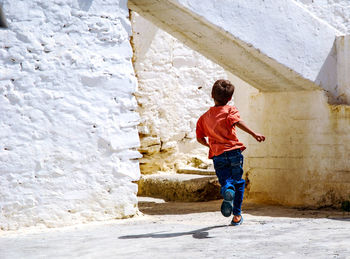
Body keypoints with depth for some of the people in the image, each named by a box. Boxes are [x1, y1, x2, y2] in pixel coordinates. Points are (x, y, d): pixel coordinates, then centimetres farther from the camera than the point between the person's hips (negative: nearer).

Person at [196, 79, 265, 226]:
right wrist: (253, 134, -24)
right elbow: (236, 121, -17)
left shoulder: (204, 117, 16)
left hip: (217, 155, 2)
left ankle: (228, 191, -37)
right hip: (234, 151, -2)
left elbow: (200, 138, 16)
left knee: (225, 182, 0)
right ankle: (237, 215, 11)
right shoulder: (230, 110, 4)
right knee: (238, 182, 14)